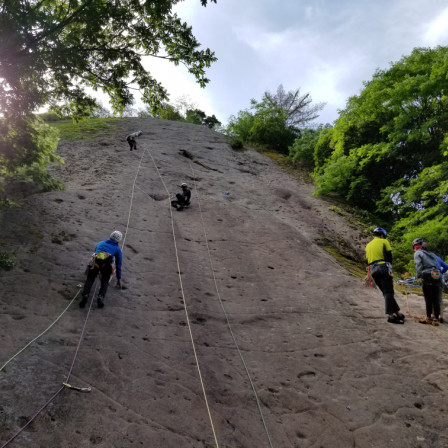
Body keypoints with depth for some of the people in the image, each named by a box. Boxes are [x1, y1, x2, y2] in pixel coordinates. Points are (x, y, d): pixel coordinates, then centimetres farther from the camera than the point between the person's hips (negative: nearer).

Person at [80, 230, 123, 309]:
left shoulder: (100, 243, 39)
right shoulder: (117, 249, 30)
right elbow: (118, 265, 31)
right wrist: (119, 279, 39)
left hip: (95, 260, 1)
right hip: (107, 263, -1)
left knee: (89, 279, 10)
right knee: (105, 282, 13)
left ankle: (85, 295, -19)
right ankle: (101, 297, -16)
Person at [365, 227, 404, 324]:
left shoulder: (368, 245, 23)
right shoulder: (384, 242, 6)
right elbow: (389, 256, -3)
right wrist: (390, 269, 3)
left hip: (372, 270, 6)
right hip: (383, 268, -6)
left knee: (386, 293, 9)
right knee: (389, 292, -8)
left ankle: (397, 313, 11)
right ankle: (391, 315, -15)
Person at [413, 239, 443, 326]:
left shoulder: (418, 253, 7)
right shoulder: (432, 254, 26)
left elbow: (418, 266, -6)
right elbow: (438, 266, 20)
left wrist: (419, 276, -5)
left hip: (428, 276, -5)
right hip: (438, 276, 6)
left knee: (428, 299, 0)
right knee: (436, 299, 6)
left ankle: (428, 318, 5)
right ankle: (436, 319, 8)